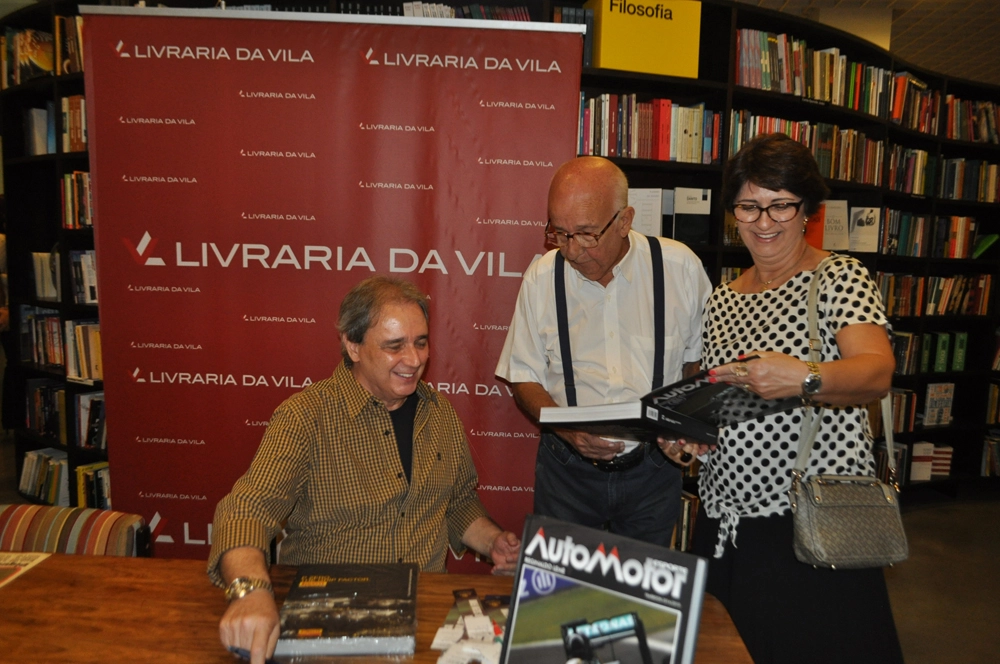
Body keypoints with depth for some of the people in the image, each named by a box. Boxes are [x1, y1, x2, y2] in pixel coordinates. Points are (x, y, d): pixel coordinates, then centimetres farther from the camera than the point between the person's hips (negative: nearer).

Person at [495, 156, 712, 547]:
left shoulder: (681, 268, -8)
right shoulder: (542, 277, -7)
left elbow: (701, 359, 6)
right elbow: (524, 377, 0)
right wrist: (566, 428, -17)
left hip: (653, 470, 0)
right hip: (567, 470, 0)